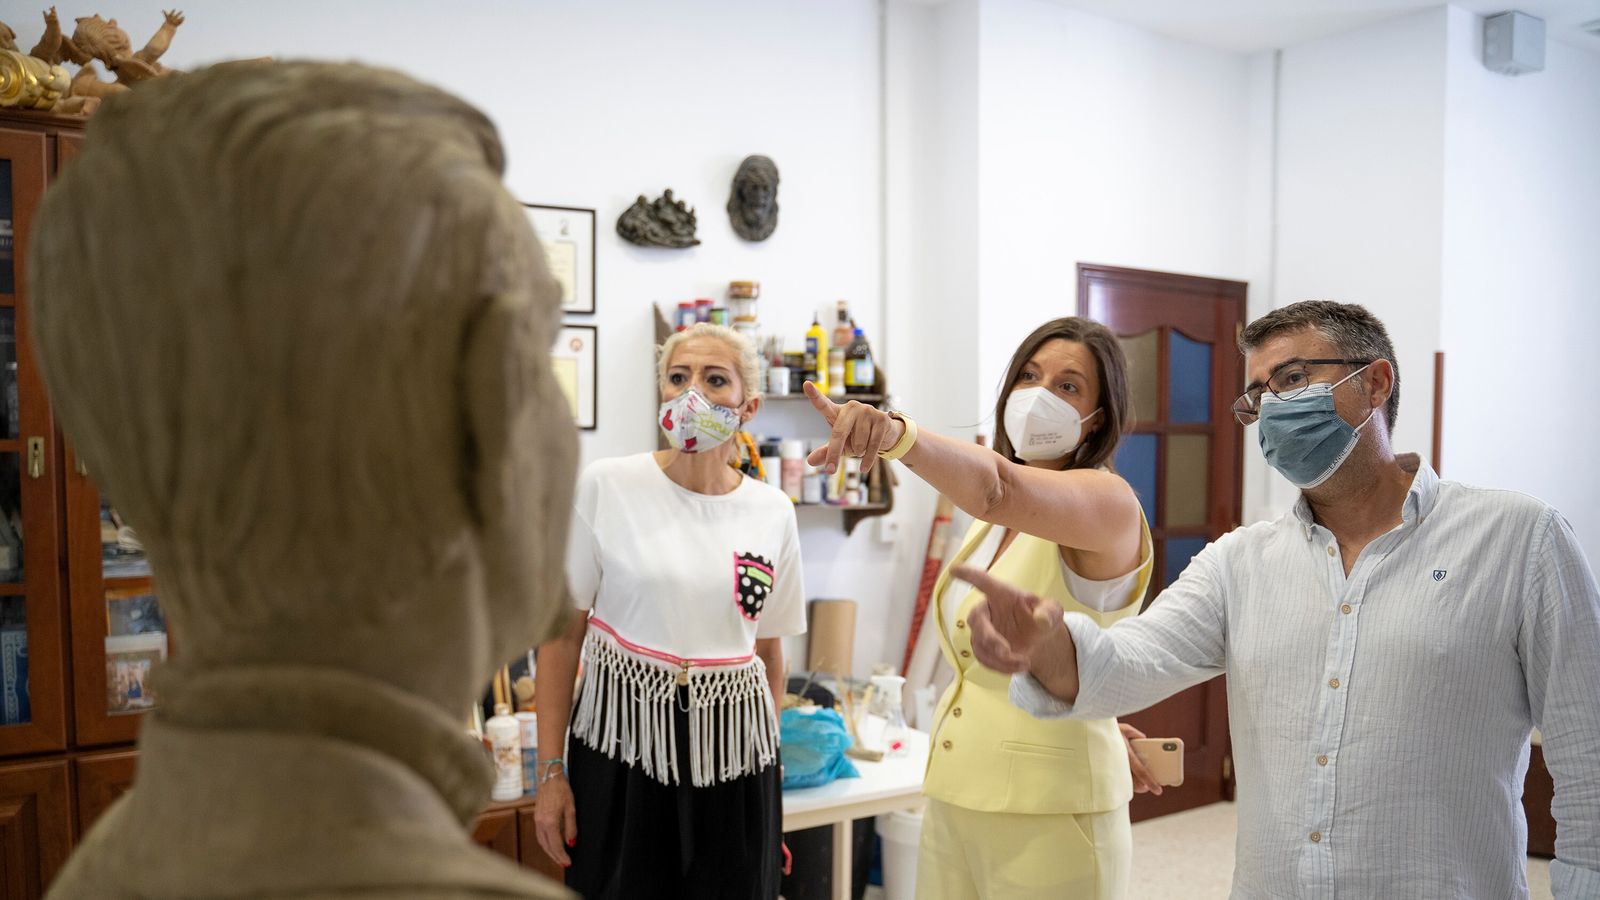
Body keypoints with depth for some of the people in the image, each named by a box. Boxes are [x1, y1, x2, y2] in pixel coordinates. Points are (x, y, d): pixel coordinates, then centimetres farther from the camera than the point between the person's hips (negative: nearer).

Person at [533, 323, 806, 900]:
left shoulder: (773, 511, 2)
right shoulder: (604, 487, -7)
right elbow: (562, 634, -3)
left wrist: (769, 763, 14)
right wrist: (551, 771, -5)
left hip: (732, 757, 3)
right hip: (622, 743, -2)